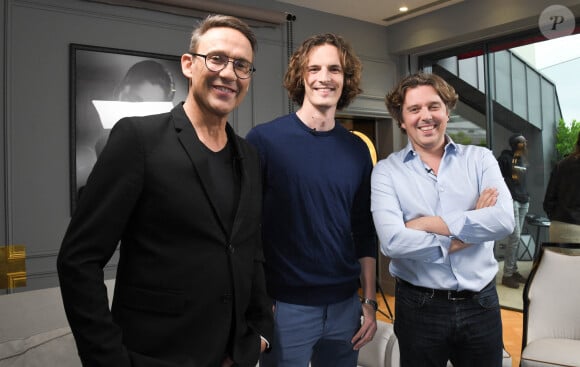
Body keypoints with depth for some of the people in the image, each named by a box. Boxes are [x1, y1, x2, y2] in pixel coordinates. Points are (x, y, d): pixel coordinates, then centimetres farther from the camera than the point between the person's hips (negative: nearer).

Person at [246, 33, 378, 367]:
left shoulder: (357, 149, 4)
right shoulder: (264, 139, -9)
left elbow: (365, 231, 8)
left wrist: (370, 301, 7)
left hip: (345, 304, 4)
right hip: (285, 305, -4)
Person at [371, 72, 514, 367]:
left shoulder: (480, 159, 0)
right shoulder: (386, 171, -7)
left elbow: (504, 220, -16)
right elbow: (393, 242, -21)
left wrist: (428, 223, -17)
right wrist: (471, 226, -13)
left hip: (481, 302, 2)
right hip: (419, 307, -2)